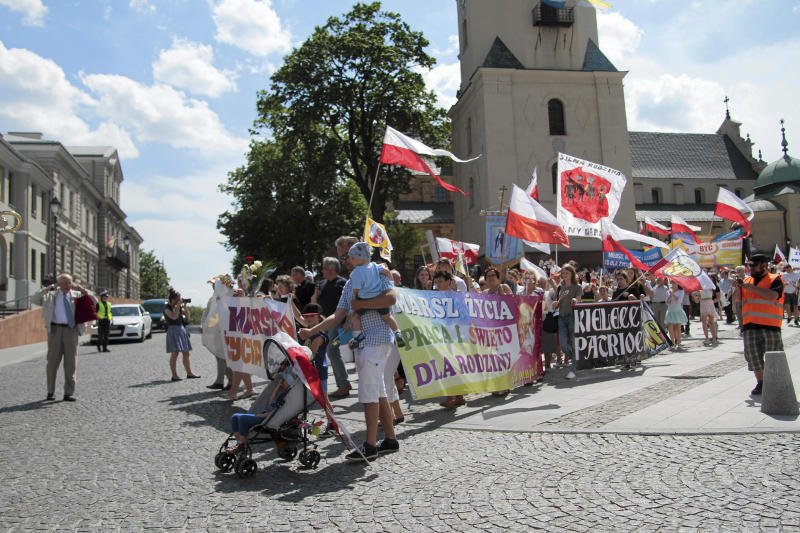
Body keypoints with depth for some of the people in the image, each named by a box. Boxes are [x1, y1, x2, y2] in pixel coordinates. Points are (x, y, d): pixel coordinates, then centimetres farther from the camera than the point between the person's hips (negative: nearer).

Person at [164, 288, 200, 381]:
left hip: (182, 329, 7)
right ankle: (174, 375, -3)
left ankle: (189, 373, 18)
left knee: (186, 353, 10)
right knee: (174, 353, -8)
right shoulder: (167, 308, -7)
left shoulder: (179, 306, 11)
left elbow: (187, 316, 12)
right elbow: (174, 316, -21)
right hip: (173, 330, -7)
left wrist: (185, 306, 1)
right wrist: (178, 306, -16)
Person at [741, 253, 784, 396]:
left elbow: (772, 296, -19)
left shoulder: (775, 280, 0)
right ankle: (760, 383, 16)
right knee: (754, 356, 4)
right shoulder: (747, 281, 16)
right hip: (750, 326, 5)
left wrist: (751, 287, -17)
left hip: (770, 326, -4)